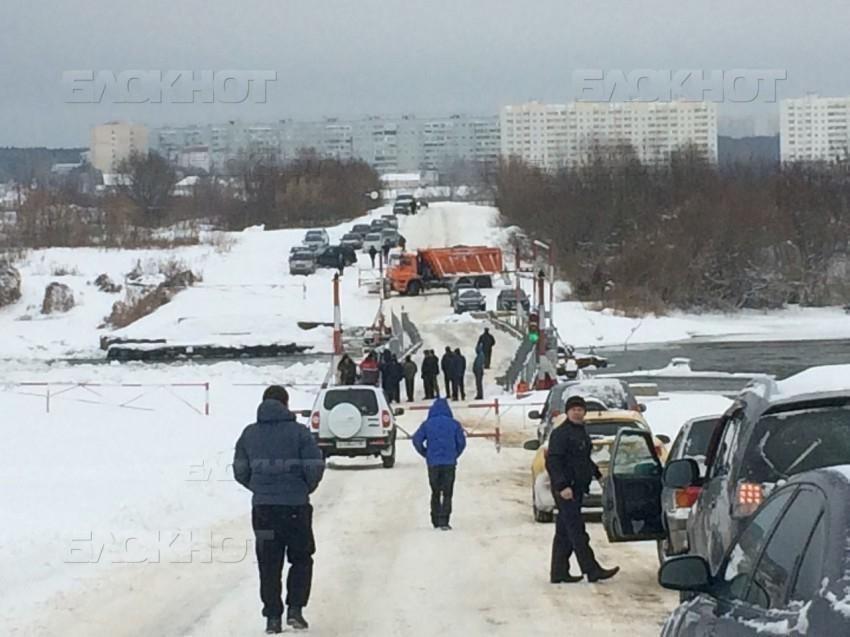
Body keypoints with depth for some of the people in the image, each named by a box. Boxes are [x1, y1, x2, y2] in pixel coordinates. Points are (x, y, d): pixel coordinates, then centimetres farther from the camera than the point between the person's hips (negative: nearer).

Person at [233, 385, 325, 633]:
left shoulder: (249, 434, 5)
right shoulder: (299, 432, -7)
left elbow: (240, 471, 7)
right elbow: (316, 466, -9)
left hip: (262, 508, 3)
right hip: (296, 507, -3)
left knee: (269, 564, 9)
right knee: (301, 559, 13)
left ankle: (273, 616, 5)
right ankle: (295, 608, 0)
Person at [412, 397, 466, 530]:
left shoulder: (427, 424, 2)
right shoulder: (454, 424, 1)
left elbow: (417, 441, -1)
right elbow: (461, 442, 3)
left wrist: (426, 454, 11)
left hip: (433, 463, 1)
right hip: (449, 463, -1)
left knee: (435, 492, 14)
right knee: (447, 493, 1)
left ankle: (436, 521, 14)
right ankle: (443, 520, -13)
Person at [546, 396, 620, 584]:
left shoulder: (580, 431, 17)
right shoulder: (561, 433, -12)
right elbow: (553, 461, -19)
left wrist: (597, 474, 24)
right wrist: (562, 486, -25)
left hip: (576, 488, 10)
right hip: (565, 489, -10)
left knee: (564, 533, 11)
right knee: (576, 531, -8)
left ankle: (559, 572, 14)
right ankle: (592, 570, -10)